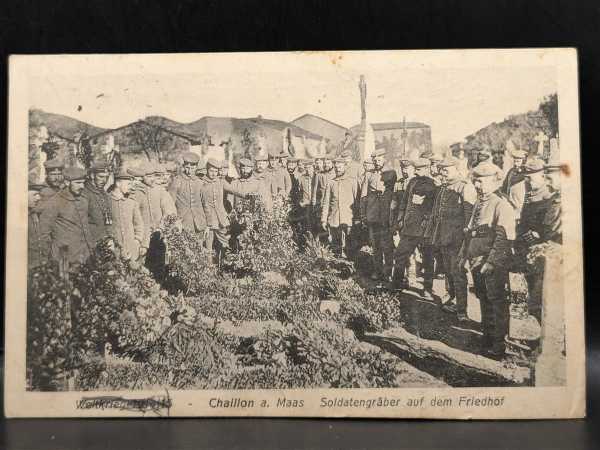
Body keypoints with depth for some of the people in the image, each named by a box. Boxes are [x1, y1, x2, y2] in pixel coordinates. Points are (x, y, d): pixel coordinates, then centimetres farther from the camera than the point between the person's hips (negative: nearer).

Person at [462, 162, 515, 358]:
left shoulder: (502, 205, -12)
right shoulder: (478, 204, 15)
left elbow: (503, 239, -18)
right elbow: (469, 232, 22)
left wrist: (491, 262, -22)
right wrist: (464, 255, 16)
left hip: (494, 265, -8)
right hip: (476, 262, 8)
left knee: (497, 303, 0)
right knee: (484, 301, 17)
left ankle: (498, 344, 11)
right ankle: (487, 337, 30)